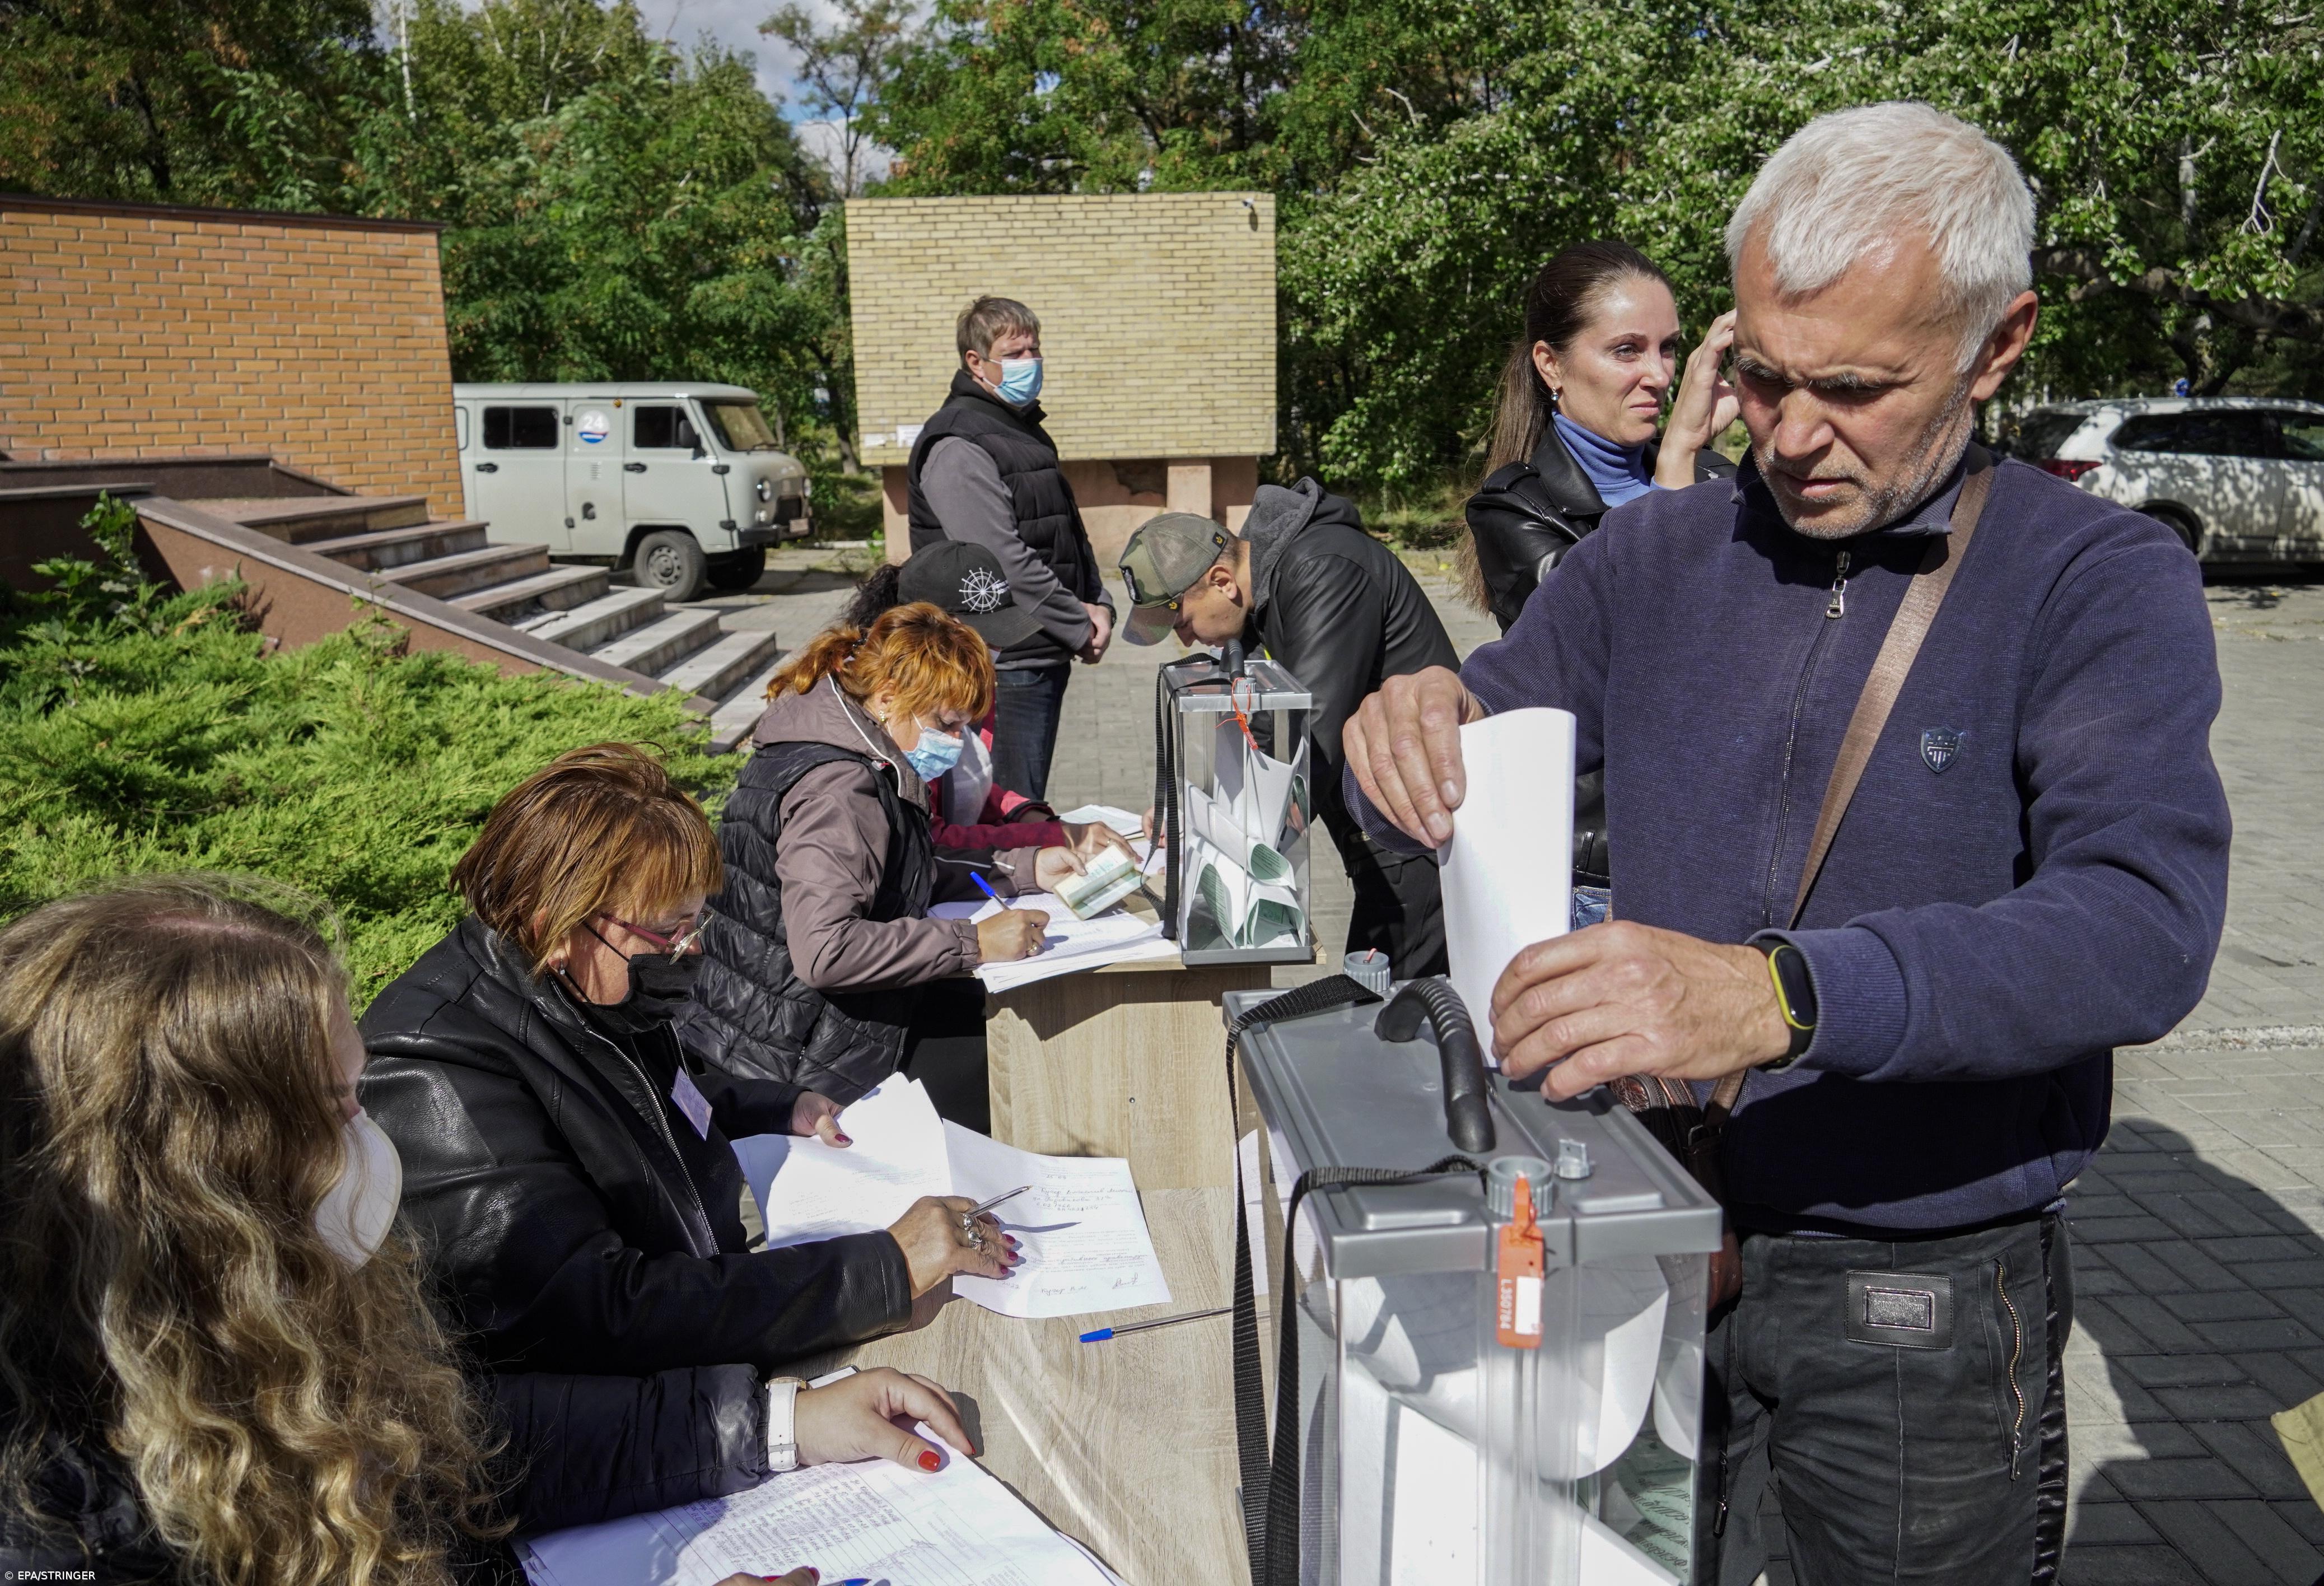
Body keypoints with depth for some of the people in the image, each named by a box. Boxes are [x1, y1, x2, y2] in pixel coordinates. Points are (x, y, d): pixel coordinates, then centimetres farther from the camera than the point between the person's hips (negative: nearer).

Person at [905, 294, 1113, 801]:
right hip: (1007, 663, -9)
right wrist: (1080, 629, -14)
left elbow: (1068, 532, 22)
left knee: (1028, 810, 16)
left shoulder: (1026, 430, 18)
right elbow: (1003, 561, -21)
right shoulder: (957, 446, -14)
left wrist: (1099, 603, 5)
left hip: (1046, 655, 9)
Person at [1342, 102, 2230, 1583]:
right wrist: (1413, 734, -22)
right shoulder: (1657, 553, 1)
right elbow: (1462, 774, 3)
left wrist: (1778, 996, -42)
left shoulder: (2099, 581, -11)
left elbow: (2144, 925, -26)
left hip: (1926, 1301, -2)